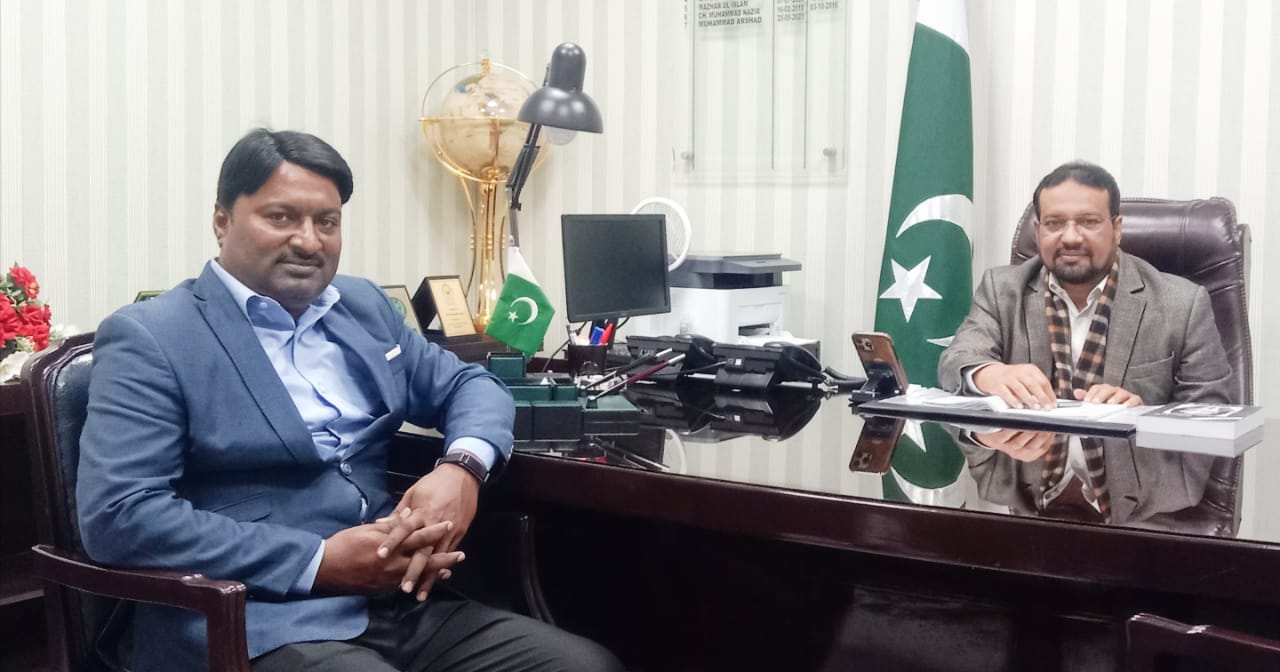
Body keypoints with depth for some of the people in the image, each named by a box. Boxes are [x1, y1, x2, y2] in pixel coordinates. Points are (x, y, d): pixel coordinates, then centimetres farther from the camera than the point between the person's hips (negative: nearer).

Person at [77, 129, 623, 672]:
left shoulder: (362, 306, 16)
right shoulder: (149, 337, -3)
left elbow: (470, 385, 21)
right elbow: (117, 516, -12)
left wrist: (462, 467, -4)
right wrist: (320, 563, -17)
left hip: (399, 601, 6)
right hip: (260, 627, -6)